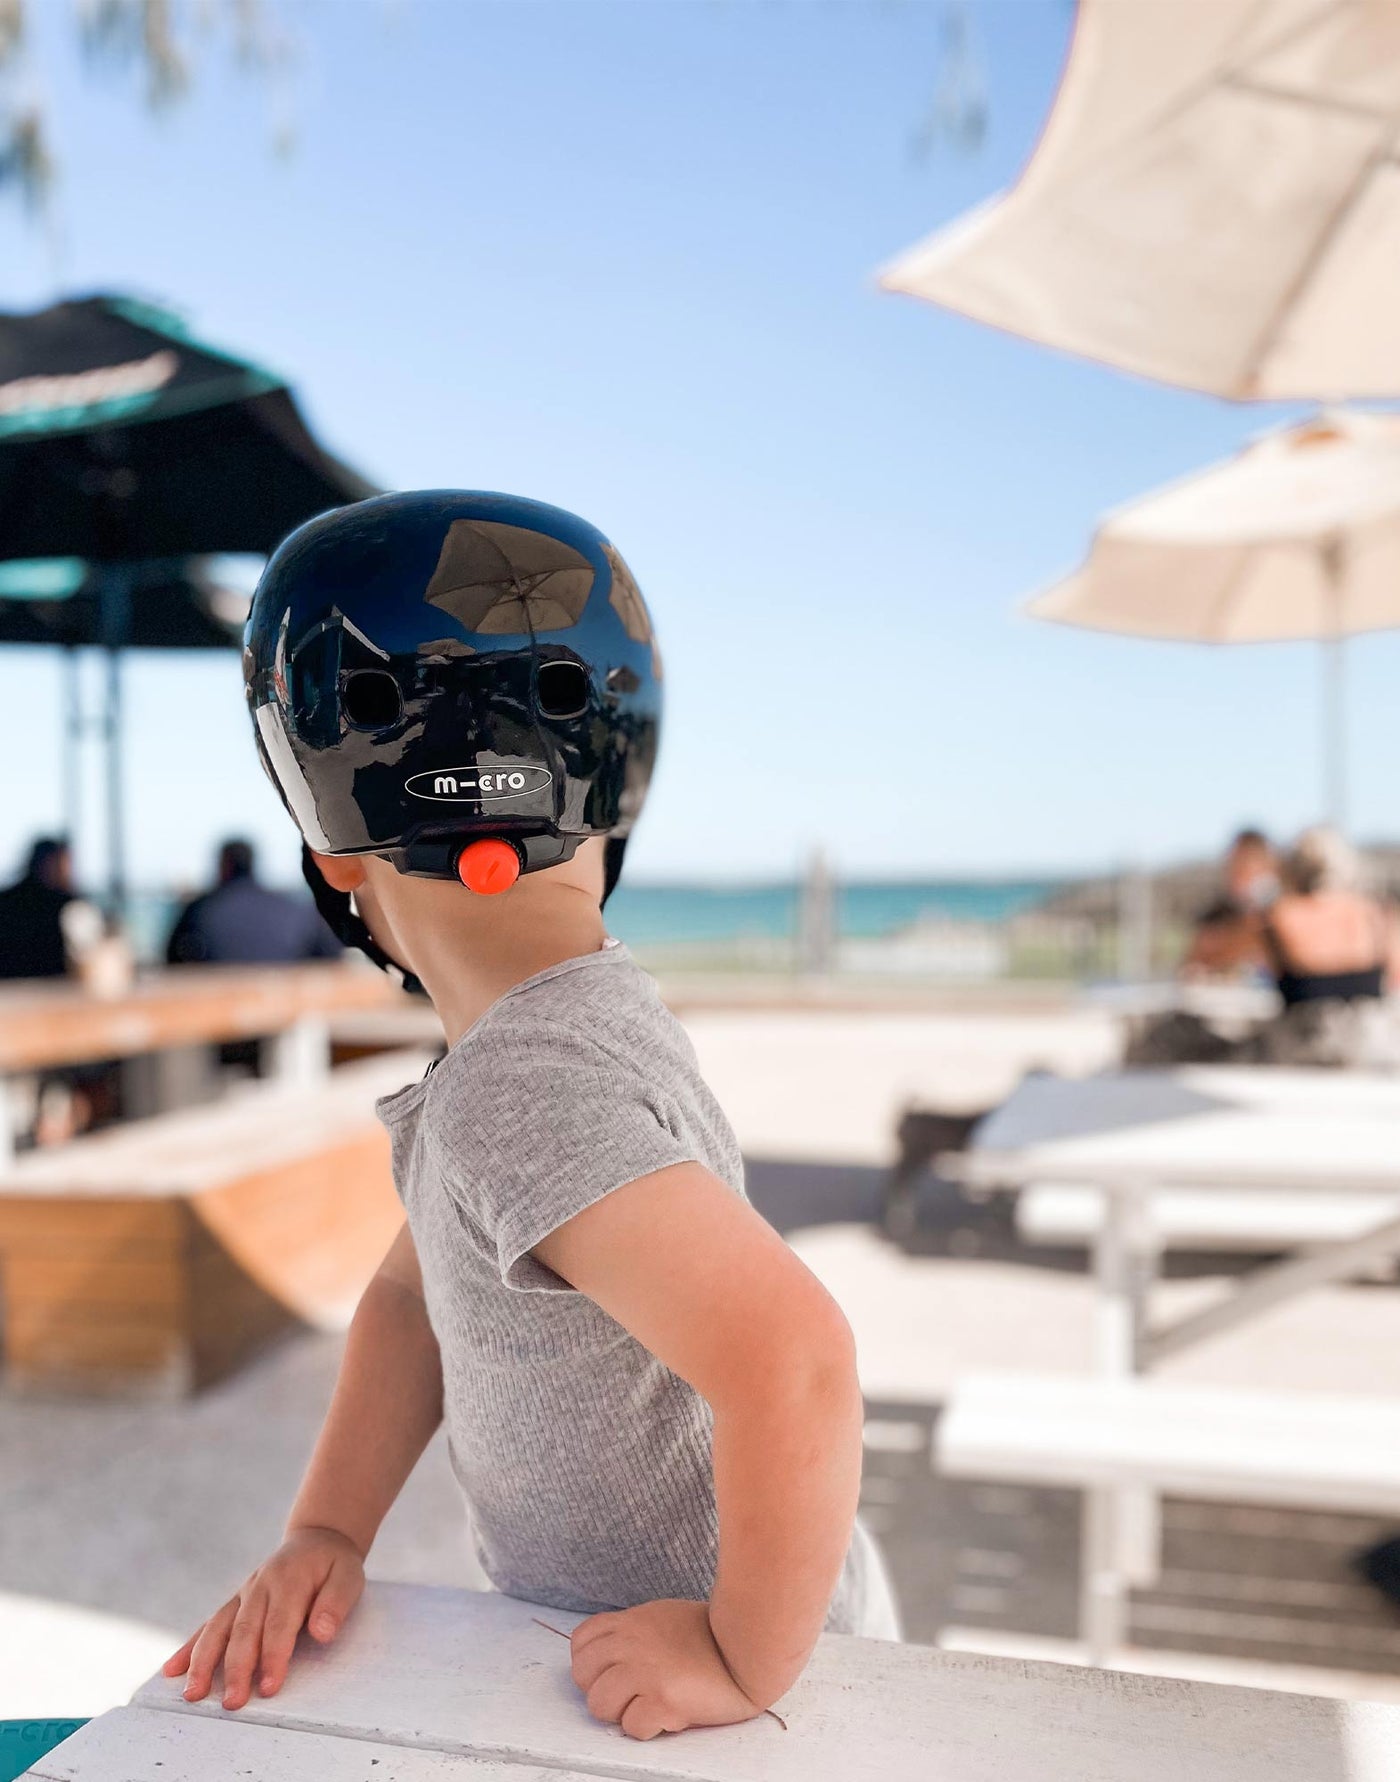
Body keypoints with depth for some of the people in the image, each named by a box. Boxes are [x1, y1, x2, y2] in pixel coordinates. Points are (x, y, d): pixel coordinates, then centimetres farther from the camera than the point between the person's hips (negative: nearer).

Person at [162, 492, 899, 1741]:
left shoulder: (517, 1086, -31)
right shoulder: (578, 1009, -2)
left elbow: (794, 1361, -41)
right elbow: (419, 1290, 6)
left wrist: (748, 1660, -26)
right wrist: (326, 1532, -2)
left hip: (750, 1673, -7)